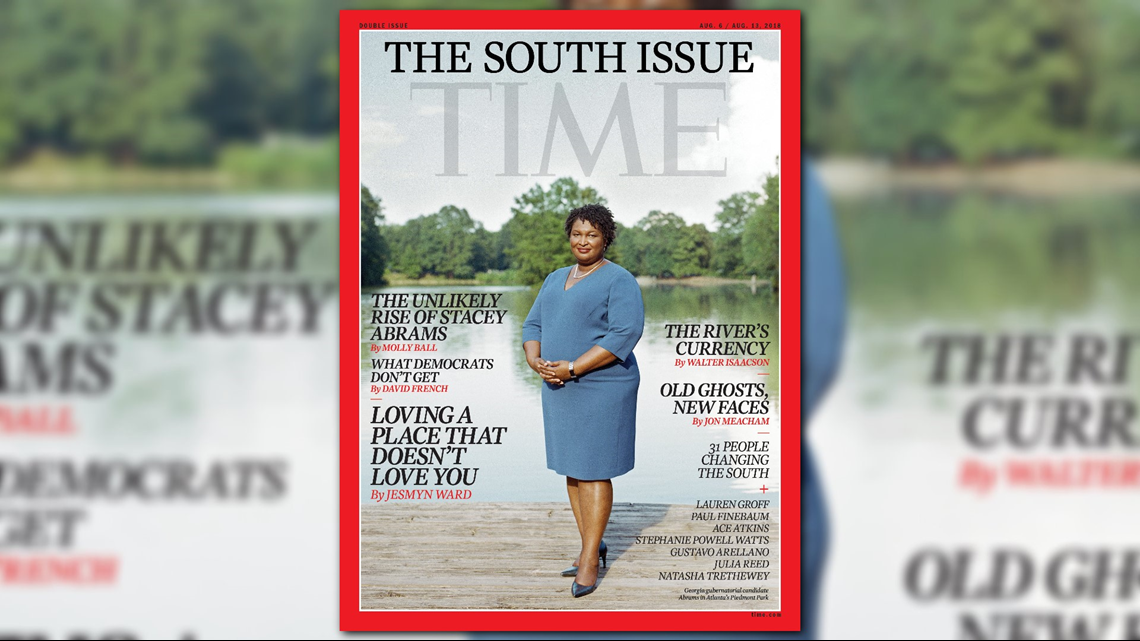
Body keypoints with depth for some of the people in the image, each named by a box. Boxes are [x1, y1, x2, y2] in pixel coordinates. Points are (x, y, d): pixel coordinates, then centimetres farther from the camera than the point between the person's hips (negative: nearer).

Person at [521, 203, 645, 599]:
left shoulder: (619, 281, -10)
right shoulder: (556, 280, 14)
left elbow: (625, 335, -20)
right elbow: (534, 326, 13)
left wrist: (572, 367, -23)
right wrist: (537, 362, -9)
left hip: (601, 388, -7)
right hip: (560, 388, 7)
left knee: (592, 472, -6)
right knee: (572, 468, 10)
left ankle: (589, 562, -1)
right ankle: (592, 547, 21)